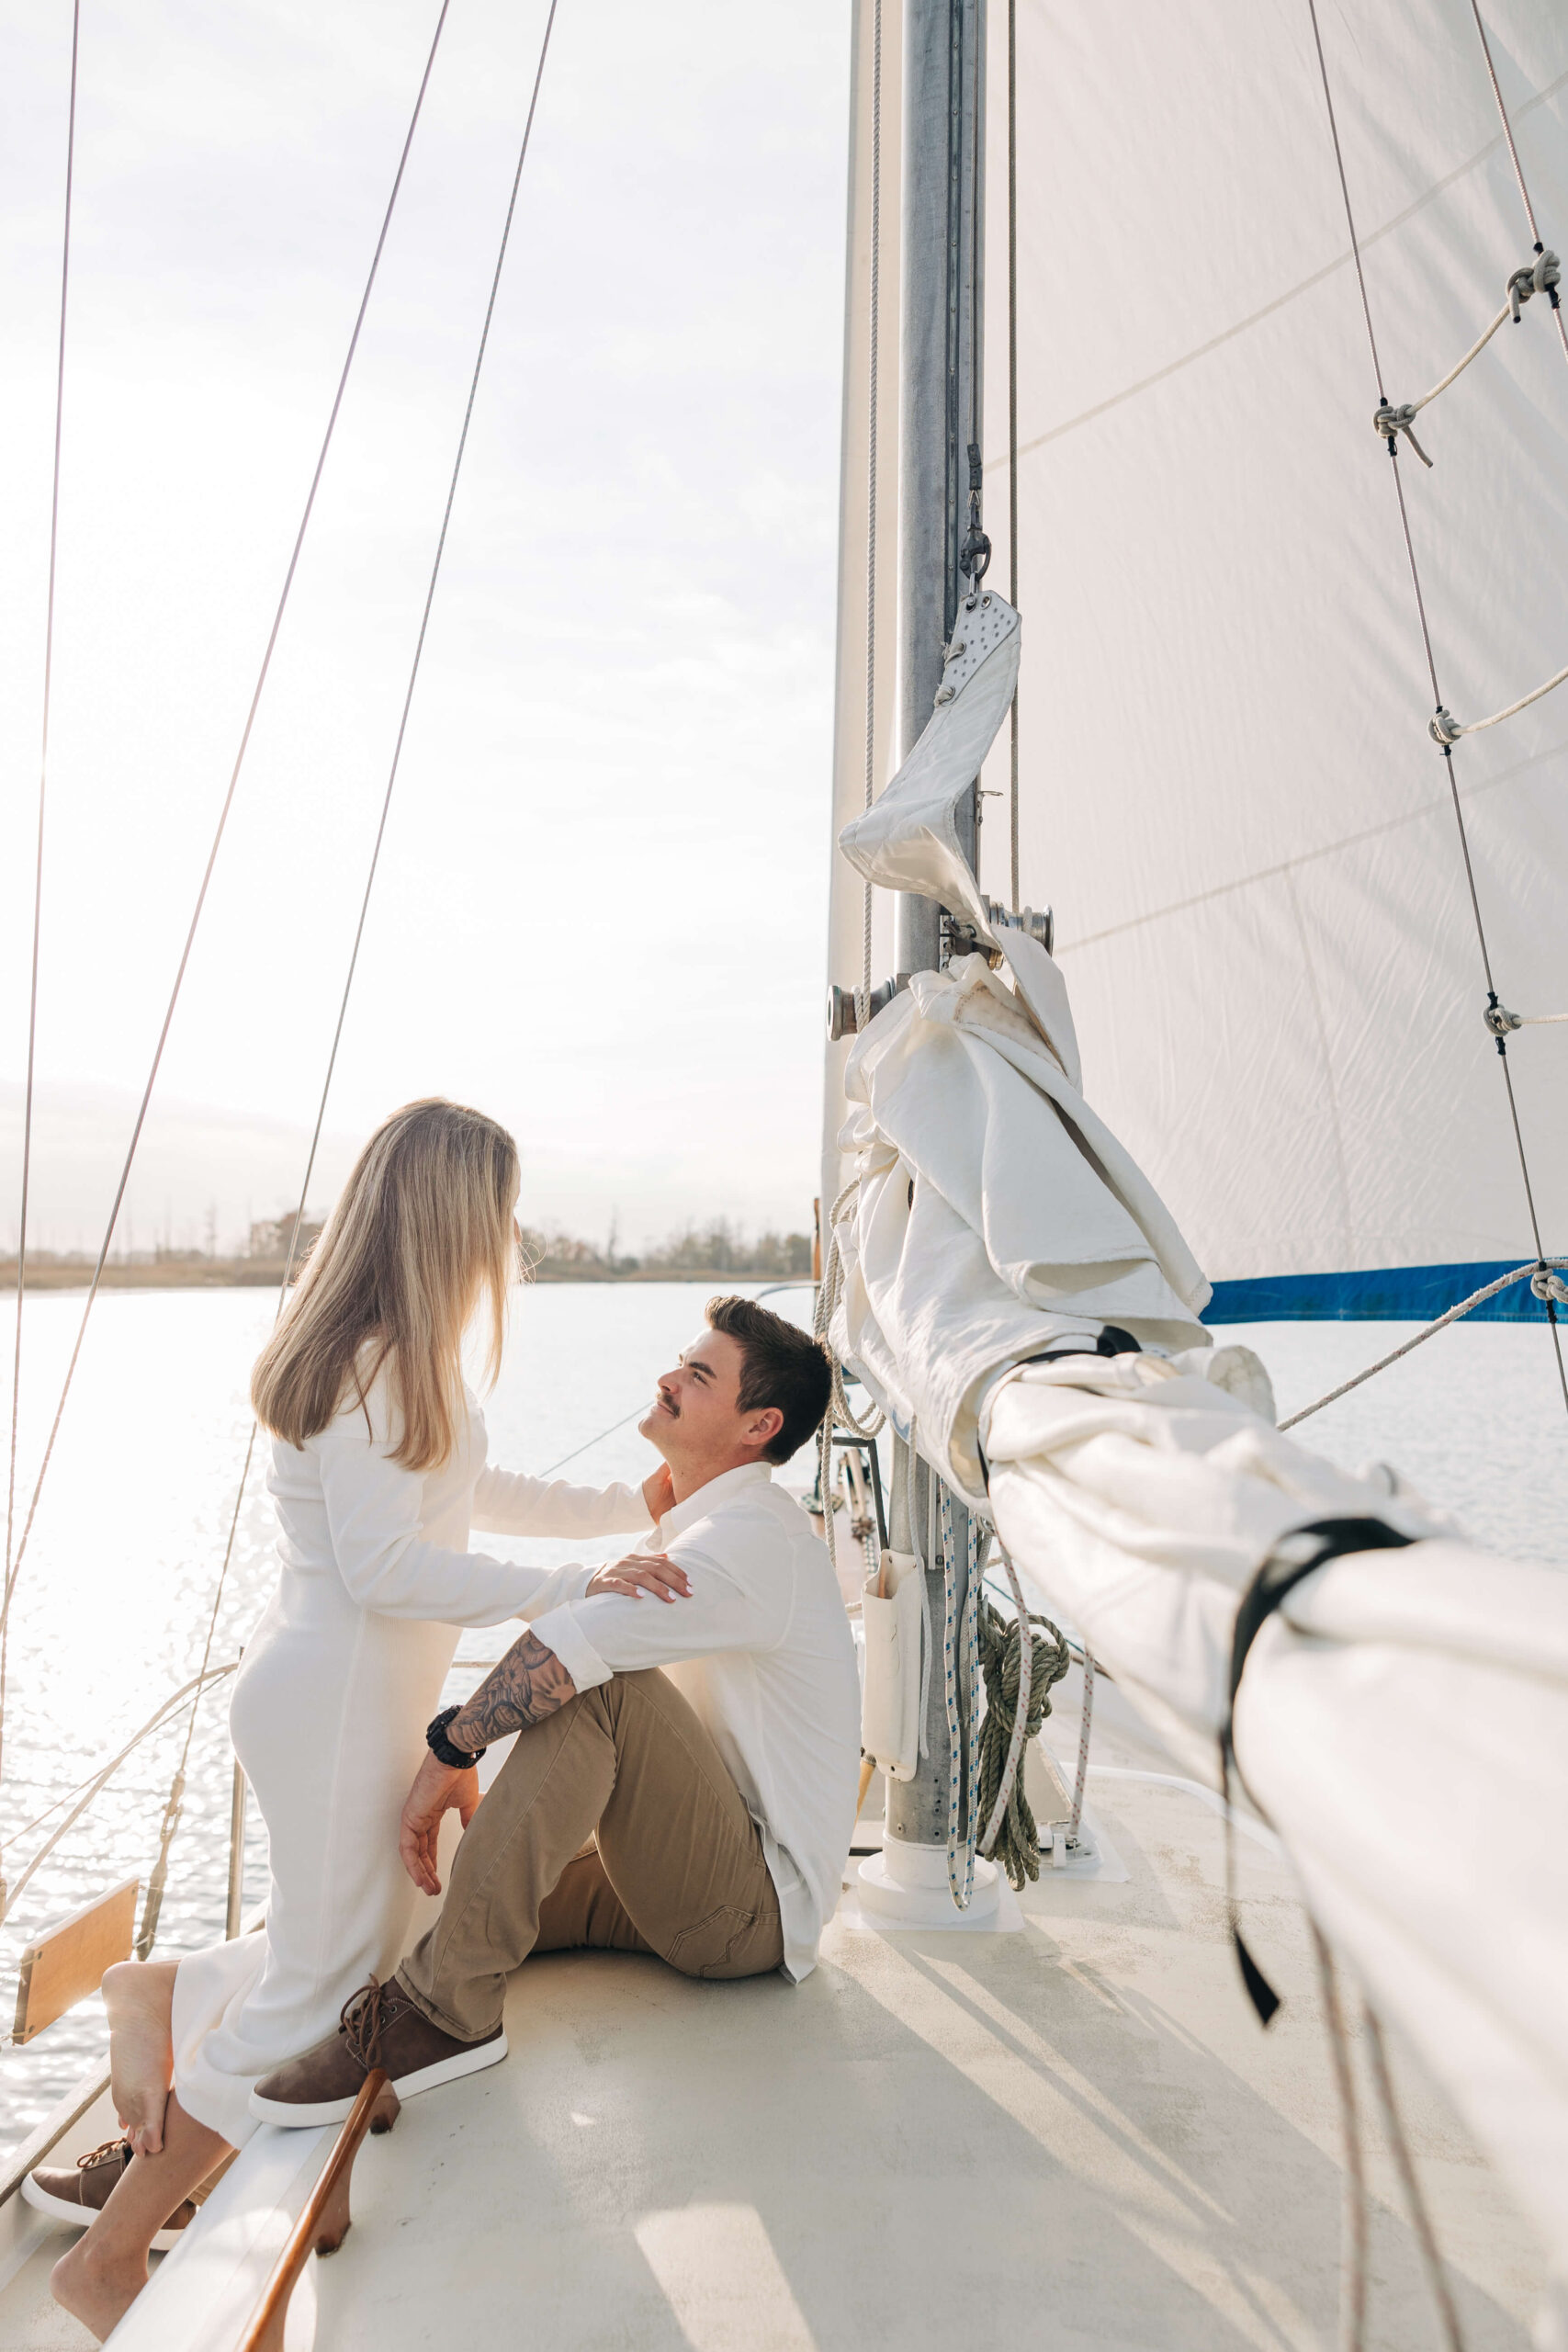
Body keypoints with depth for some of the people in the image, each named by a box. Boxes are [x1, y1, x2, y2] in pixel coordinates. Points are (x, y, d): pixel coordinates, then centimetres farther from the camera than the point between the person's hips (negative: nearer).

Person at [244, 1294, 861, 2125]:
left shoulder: (754, 1540, -20)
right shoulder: (705, 1530, 15)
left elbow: (576, 1642, -32)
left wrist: (447, 1751, -21)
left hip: (750, 1908, -9)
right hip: (695, 1879, 9)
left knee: (601, 1687, -30)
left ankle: (446, 2009, -27)